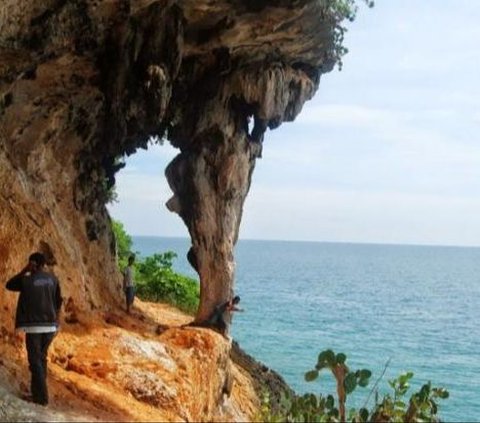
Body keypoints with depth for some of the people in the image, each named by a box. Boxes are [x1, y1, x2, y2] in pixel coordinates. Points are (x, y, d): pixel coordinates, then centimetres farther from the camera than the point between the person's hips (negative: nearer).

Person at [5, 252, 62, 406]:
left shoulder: (27, 280, -7)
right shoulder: (52, 279, 4)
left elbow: (9, 285, 12)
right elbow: (58, 301, 10)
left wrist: (24, 271, 5)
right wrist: (56, 321, 20)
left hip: (34, 325, -4)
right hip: (50, 325, 5)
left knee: (35, 360, 1)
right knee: (41, 357, 19)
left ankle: (42, 396, -2)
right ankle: (37, 391, 24)